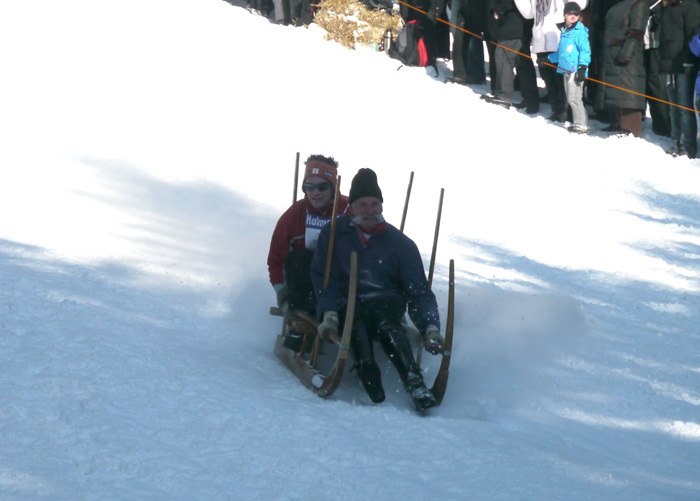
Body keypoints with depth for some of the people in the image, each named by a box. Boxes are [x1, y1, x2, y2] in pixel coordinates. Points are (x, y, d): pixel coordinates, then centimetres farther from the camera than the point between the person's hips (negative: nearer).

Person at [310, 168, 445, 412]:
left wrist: (430, 327, -15)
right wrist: (328, 315, -21)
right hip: (347, 306, 0)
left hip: (385, 302, 0)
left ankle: (414, 383, -54)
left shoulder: (400, 244, 8)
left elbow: (419, 292, 4)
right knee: (358, 327, -36)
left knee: (385, 322, -36)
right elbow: (323, 279, -1)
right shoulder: (334, 235, 8)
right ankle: (374, 392, -51)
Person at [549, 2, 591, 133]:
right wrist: (549, 58, 39)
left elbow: (585, 50, -13)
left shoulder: (580, 31, -8)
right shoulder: (565, 31, 19)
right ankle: (578, 123, 17)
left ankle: (581, 125, -7)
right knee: (571, 99, 11)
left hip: (576, 70, -9)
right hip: (566, 69, 9)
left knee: (574, 98, -10)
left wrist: (582, 67, -19)